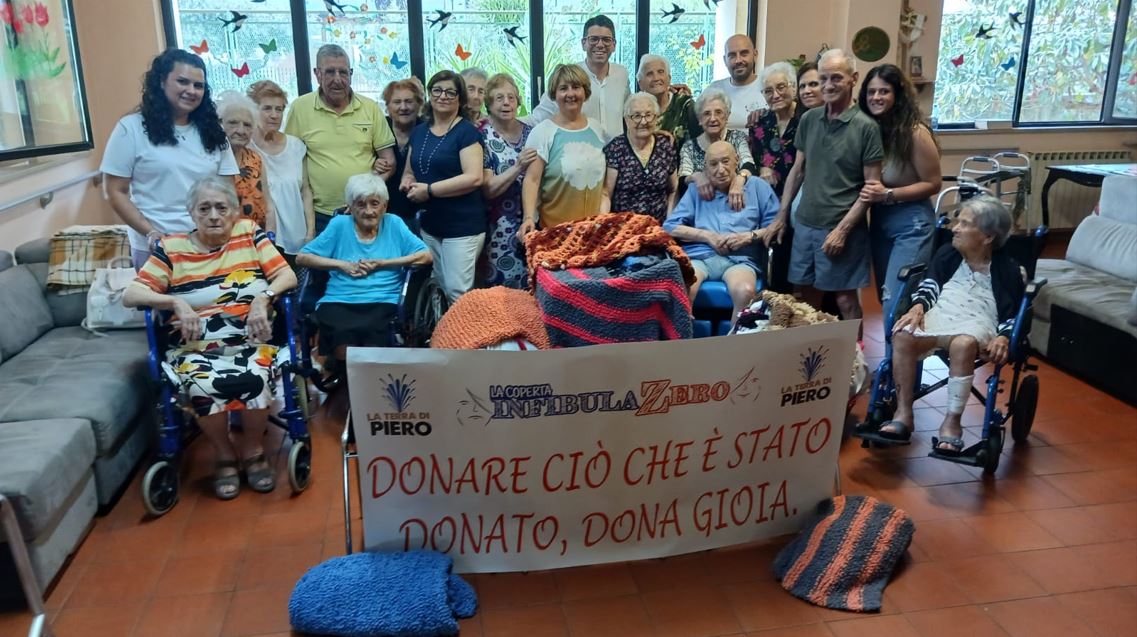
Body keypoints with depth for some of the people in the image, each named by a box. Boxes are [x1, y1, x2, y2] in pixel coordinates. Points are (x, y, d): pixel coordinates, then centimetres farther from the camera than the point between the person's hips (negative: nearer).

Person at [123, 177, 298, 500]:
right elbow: (130, 295, -1)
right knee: (202, 386, -32)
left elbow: (287, 276, 2)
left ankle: (253, 451, -2)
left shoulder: (249, 233, 8)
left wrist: (263, 298, -17)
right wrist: (176, 303, -18)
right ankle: (225, 457, -2)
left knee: (254, 378, -32)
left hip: (249, 342, 0)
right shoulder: (171, 247, 6)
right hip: (194, 348, 0)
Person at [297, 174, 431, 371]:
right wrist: (342, 264, -1)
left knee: (373, 338, -33)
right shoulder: (339, 224, 12)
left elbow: (425, 256, 5)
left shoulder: (393, 224, 12)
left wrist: (382, 263, -2)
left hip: (384, 302, 0)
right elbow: (302, 257, 12)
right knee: (344, 341, -31)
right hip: (339, 302, 0)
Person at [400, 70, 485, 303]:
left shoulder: (466, 131, -10)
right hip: (430, 225, 7)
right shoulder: (419, 131, 11)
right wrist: (408, 184, -4)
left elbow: (473, 178, -21)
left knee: (458, 292, -5)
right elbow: (409, 172, 20)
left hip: (462, 226, -7)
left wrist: (429, 190, -19)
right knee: (440, 289, 16)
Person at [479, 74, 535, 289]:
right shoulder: (482, 138, -8)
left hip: (530, 223, 4)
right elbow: (488, 189, -14)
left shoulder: (530, 133, 5)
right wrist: (518, 167, -23)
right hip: (499, 228, -4)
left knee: (529, 286, 6)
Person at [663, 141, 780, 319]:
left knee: (745, 292, -37)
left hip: (740, 259, 0)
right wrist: (707, 236, -1)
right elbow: (669, 226, 10)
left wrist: (750, 236, -6)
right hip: (699, 256, 1)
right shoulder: (696, 189, 20)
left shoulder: (756, 186, 17)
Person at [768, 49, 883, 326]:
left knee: (845, 299, 3)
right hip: (804, 223, 5)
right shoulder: (808, 119, 6)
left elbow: (872, 186, -9)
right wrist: (782, 215, 12)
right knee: (807, 296, 14)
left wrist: (842, 229, -14)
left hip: (842, 228, -5)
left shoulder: (866, 127, -8)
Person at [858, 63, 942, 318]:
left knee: (896, 302, -9)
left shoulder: (915, 132, -17)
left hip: (911, 224, -6)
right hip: (879, 222, 6)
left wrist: (888, 194, -19)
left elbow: (933, 183, -10)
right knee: (886, 299, 17)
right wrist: (870, 193, -9)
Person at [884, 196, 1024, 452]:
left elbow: (1014, 314, 4)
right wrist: (918, 306, -9)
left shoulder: (1008, 269, 7)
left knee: (963, 344, -42)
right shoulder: (947, 254, 17)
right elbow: (930, 285, 14)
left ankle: (952, 421, -31)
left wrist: (1004, 337, -17)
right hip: (939, 314, 3)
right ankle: (903, 412, -24)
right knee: (903, 335, -31)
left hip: (978, 322, -3)